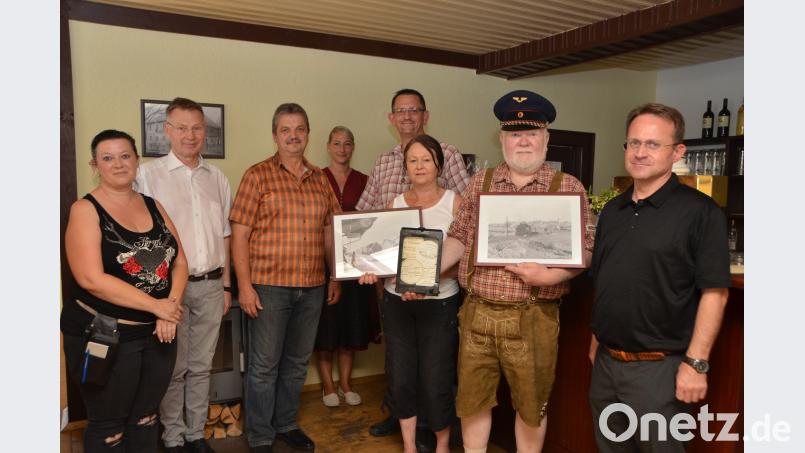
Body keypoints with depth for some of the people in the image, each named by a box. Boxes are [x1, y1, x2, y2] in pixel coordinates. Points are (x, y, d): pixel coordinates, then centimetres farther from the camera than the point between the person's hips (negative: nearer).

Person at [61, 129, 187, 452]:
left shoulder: (153, 206, 7)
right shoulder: (85, 209, -9)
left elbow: (179, 261, 5)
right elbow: (91, 279, -20)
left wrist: (170, 311, -11)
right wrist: (156, 305, -18)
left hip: (157, 332, 5)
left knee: (146, 417, 18)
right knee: (108, 425, 11)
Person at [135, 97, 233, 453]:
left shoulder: (217, 178, 10)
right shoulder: (148, 174, -4)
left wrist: (226, 285, 13)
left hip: (210, 285, 4)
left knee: (201, 365, 13)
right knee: (173, 367, 6)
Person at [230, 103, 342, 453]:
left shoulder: (320, 179, 9)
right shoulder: (258, 175, -4)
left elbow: (329, 231, 13)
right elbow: (239, 234, -7)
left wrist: (335, 277, 10)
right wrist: (244, 285, -13)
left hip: (312, 287, 5)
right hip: (269, 285, -4)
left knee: (297, 362, 16)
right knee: (264, 365, 6)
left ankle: (287, 424, 34)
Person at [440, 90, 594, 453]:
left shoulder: (568, 188, -1)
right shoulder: (480, 182, 7)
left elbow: (585, 250, -2)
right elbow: (459, 237, 10)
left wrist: (550, 275, -20)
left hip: (533, 317, -2)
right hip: (477, 313, 3)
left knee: (531, 406, 15)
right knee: (471, 402, 15)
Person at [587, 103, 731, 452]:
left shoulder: (699, 211, -11)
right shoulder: (612, 211, 9)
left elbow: (714, 292, -14)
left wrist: (696, 363, -17)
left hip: (658, 367, -6)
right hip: (606, 361, 6)